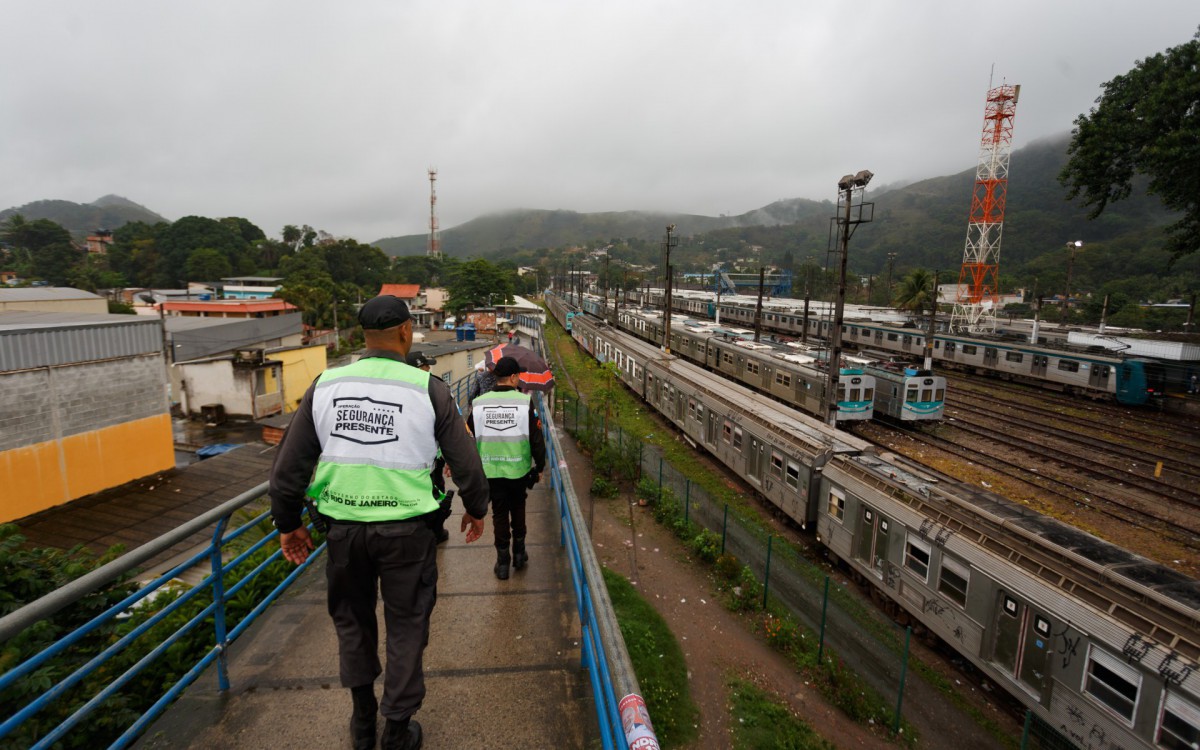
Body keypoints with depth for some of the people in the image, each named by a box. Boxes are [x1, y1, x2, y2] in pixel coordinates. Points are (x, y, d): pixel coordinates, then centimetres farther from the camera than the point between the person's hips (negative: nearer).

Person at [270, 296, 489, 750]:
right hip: (406, 531, -3)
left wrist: (287, 524, 16)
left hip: (344, 528, 3)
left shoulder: (325, 385, -2)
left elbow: (289, 467, 2)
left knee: (352, 620, 25)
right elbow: (466, 463, -6)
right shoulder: (428, 389, -11)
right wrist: (476, 509, 12)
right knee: (406, 627, 16)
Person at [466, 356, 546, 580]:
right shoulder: (525, 402, -13)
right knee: (518, 510, 20)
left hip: (490, 470, 1)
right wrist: (540, 465, 3)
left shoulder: (478, 403, -4)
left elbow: (470, 437, 5)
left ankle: (503, 561, 20)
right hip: (518, 469, -1)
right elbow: (536, 437, -9)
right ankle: (519, 553, 31)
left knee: (499, 513, 14)